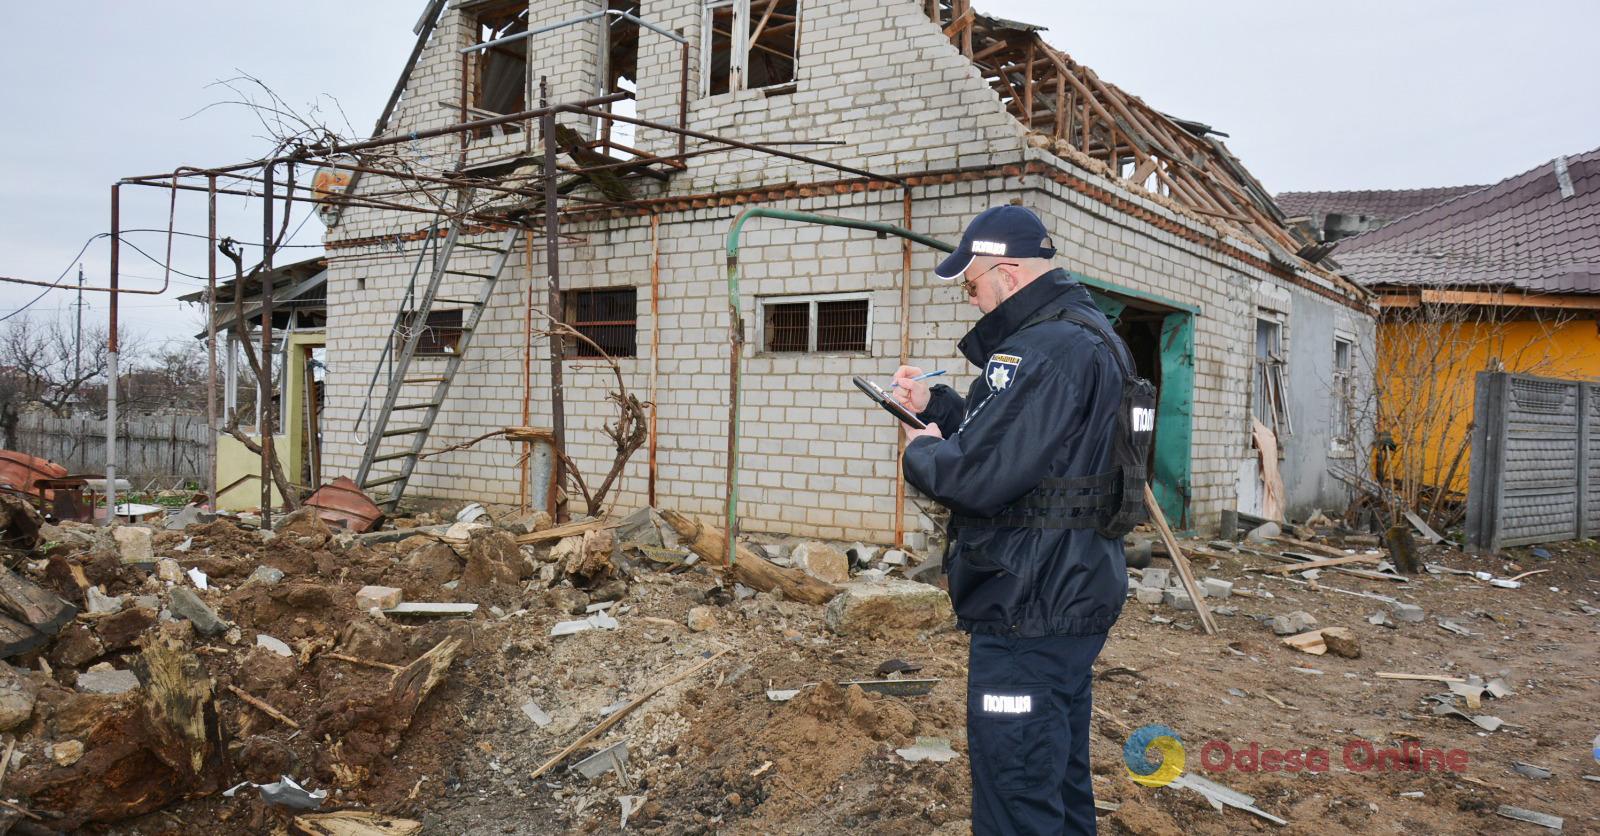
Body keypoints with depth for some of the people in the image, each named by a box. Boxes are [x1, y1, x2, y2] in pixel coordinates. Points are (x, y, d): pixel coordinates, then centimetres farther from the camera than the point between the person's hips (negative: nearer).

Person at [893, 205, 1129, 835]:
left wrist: (921, 449, -8)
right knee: (1062, 779, 24)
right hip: (1072, 595, 11)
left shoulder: (1045, 351, -23)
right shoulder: (1083, 335, 12)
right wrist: (936, 406, 10)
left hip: (1030, 609, -11)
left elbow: (978, 476, -28)